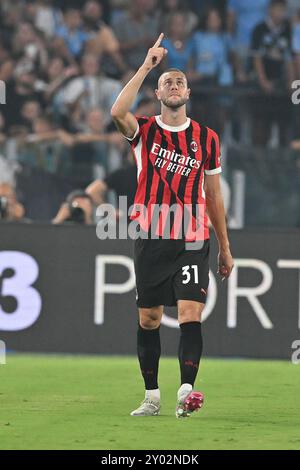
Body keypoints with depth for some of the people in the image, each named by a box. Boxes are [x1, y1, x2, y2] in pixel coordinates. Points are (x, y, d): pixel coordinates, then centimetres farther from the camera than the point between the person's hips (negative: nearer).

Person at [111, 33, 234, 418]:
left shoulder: (207, 138, 8)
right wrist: (147, 66, -18)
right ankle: (152, 396, 13)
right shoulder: (144, 131, 3)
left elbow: (214, 195, 13)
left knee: (190, 314, -15)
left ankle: (186, 391, -24)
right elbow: (118, 113, -21)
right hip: (151, 239, 0)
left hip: (192, 241, 0)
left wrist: (225, 248, 14)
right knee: (148, 319, 4)